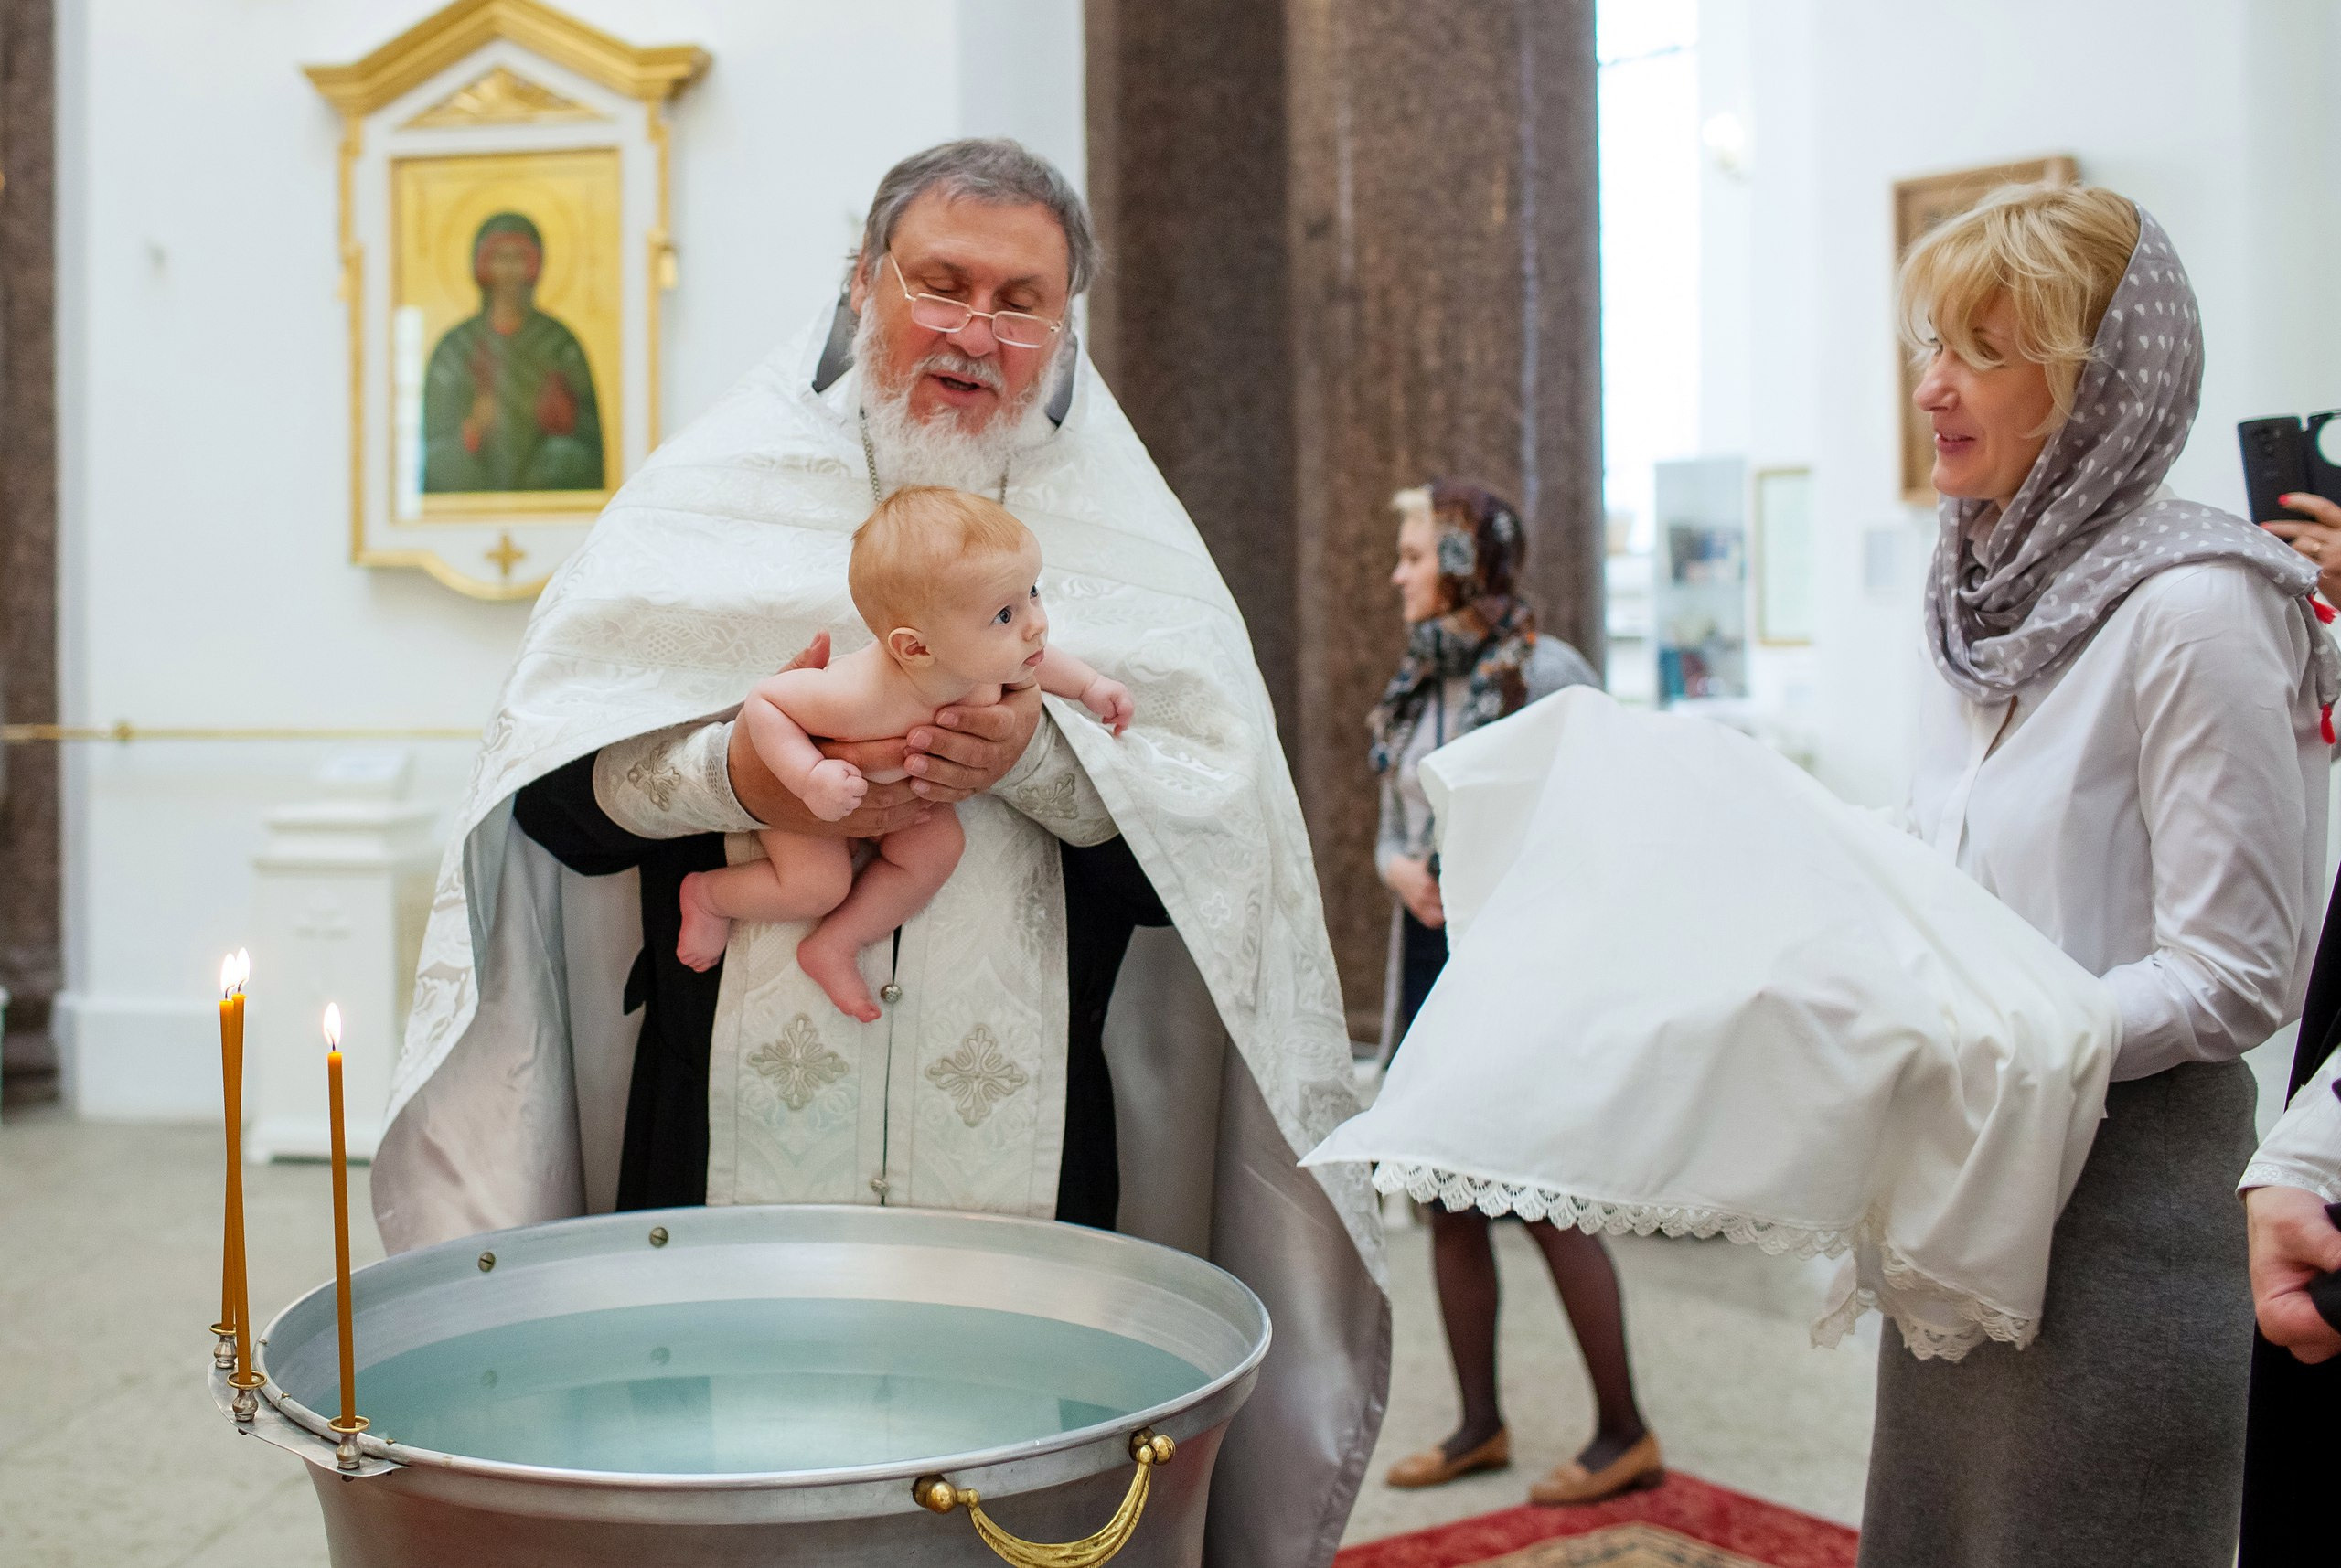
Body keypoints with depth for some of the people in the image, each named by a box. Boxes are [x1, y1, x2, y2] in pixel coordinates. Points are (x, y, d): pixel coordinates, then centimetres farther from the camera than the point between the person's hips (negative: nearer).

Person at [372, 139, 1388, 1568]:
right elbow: (547, 779, 3)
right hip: (735, 1146, 0)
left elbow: (1218, 839, 1)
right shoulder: (715, 487, 9)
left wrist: (1040, 758, -14)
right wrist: (729, 777, -15)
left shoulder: (1129, 534, 11)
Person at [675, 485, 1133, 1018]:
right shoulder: (860, 698, -52)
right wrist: (812, 778, -49)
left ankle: (834, 945, 13)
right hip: (791, 772, -6)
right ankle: (707, 895, 19)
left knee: (936, 849, -5)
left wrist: (1089, 685, -8)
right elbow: (762, 700, -39)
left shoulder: (984, 657, -31)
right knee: (817, 884, -12)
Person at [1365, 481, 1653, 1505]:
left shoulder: (1545, 672, -10)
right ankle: (1479, 1425, 23)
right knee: (1447, 1201, 10)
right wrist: (1400, 869, -5)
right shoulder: (1417, 685, 11)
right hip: (1432, 961, 7)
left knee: (1546, 1203, -3)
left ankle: (1625, 1434, 12)